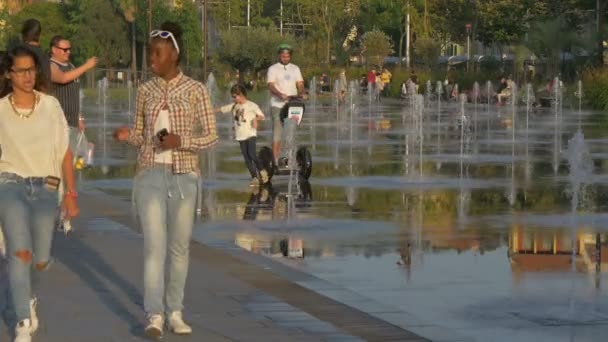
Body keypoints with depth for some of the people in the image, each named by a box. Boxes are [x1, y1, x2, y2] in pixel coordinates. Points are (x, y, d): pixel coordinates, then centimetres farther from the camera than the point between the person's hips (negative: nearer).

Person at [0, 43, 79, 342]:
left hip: (45, 187, 2)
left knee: (40, 261, 3)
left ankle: (24, 296, 38)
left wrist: (70, 193, 4)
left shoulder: (50, 105, 4)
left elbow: (64, 152, 7)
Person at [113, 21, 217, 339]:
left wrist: (180, 141, -17)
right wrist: (128, 135, -10)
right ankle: (154, 315, -11)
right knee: (154, 244, -8)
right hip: (150, 174, 1)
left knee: (179, 246, 6)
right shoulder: (146, 90, 6)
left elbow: (211, 136, -1)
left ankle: (175, 312, 16)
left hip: (184, 176, -1)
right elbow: (142, 134, 12)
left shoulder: (195, 90, -3)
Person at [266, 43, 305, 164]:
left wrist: (301, 93, -15)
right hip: (278, 104, -4)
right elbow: (271, 85, -10)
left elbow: (300, 83, 7)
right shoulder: (273, 69, 2)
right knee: (277, 132, -8)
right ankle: (275, 159, -8)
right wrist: (280, 94, -29)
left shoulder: (295, 68, 15)